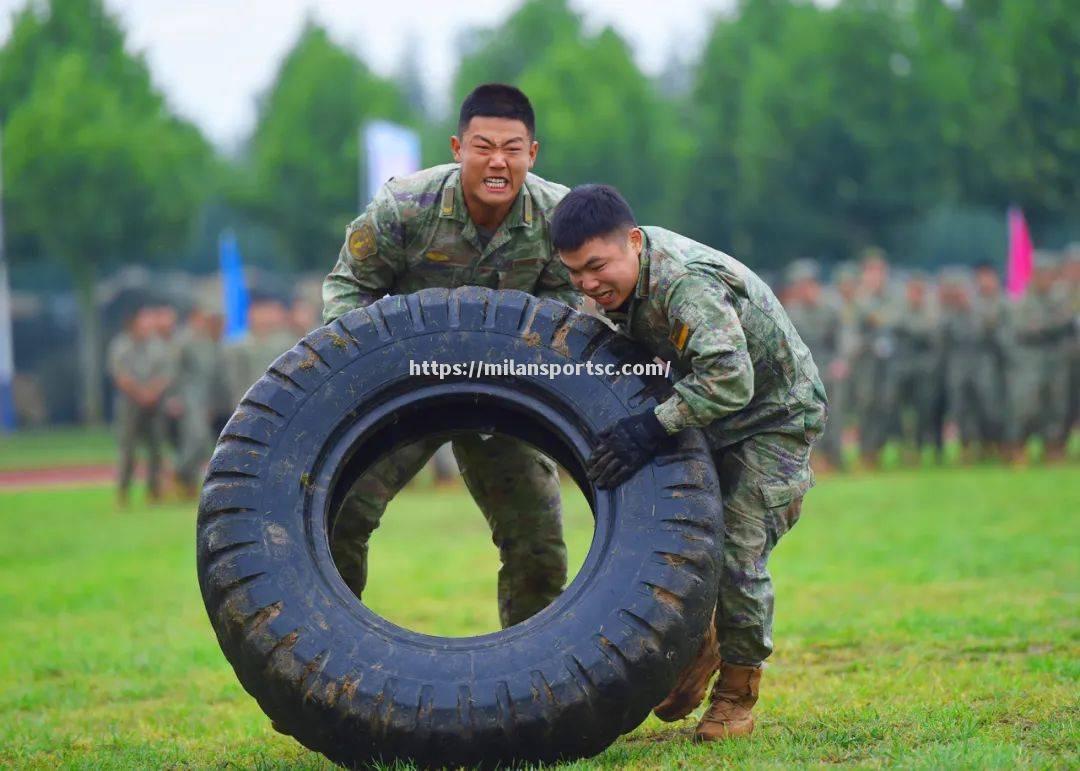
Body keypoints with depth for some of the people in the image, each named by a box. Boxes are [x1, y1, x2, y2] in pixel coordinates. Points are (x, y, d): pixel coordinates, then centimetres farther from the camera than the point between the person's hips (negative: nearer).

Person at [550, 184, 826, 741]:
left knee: (737, 553, -13)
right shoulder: (624, 268, -10)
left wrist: (653, 427, -49)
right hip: (702, 414, 8)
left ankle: (737, 694, 3)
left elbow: (730, 381, -50)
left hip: (772, 417, -8)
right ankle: (698, 647, 23)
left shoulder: (687, 285, -37)